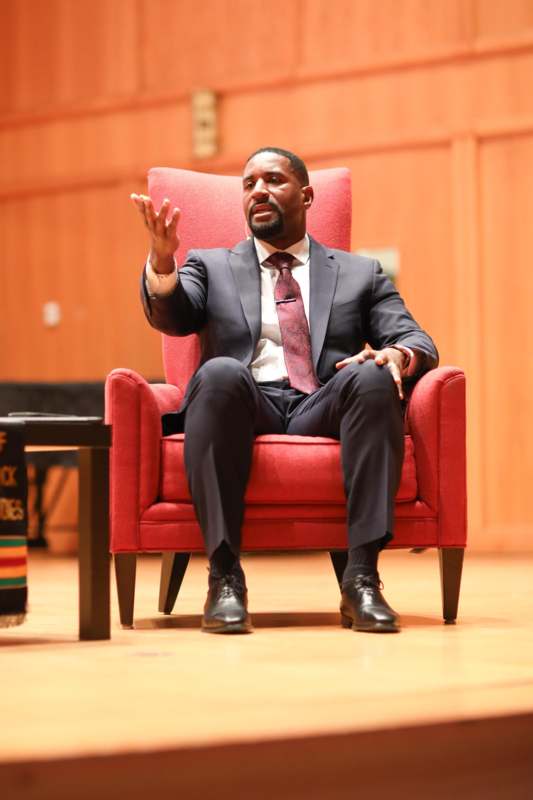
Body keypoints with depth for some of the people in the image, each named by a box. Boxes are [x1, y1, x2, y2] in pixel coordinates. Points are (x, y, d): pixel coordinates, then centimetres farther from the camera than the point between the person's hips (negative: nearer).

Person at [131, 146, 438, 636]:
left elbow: (418, 341, 13)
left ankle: (362, 577, -35)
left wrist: (397, 355, -13)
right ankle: (225, 578, -35)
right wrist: (162, 260, -18)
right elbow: (171, 317, 4)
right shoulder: (211, 266, 24)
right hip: (248, 409, 0)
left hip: (325, 412, 1)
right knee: (221, 373, -35)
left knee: (373, 377, -32)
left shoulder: (360, 274, 24)